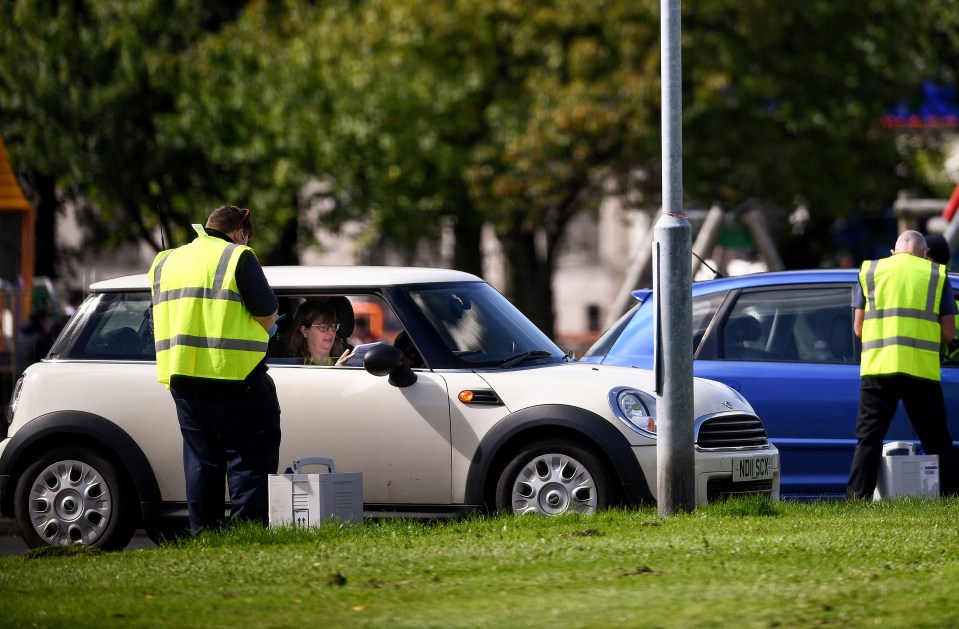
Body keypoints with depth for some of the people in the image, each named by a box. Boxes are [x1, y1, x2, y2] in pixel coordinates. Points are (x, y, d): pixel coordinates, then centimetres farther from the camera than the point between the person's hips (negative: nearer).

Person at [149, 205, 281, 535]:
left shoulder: (165, 262, 15)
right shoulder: (237, 258, -6)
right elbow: (267, 314, -8)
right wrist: (263, 328, 13)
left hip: (182, 377, 6)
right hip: (234, 375, -6)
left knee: (201, 457, 11)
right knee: (250, 457, -1)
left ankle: (204, 531, 10)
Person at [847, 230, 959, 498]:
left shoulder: (869, 271, 11)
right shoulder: (937, 274, 9)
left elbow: (858, 327, 9)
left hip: (877, 366, 0)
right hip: (922, 369, 0)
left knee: (868, 438, 4)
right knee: (936, 440, 7)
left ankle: (858, 496, -4)